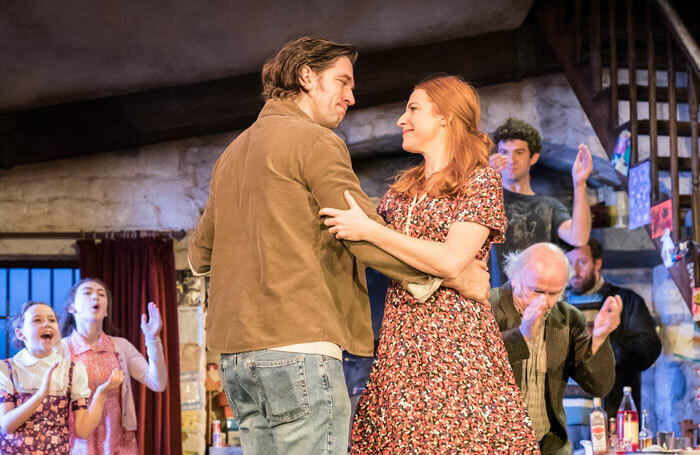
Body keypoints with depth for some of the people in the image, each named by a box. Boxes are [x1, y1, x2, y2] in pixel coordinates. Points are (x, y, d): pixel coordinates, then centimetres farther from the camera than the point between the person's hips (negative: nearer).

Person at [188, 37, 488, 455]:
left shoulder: (232, 154, 22)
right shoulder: (316, 142, -4)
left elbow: (199, 255, 27)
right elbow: (368, 239, -11)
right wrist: (457, 276, -2)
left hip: (237, 357, 9)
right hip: (298, 349, -9)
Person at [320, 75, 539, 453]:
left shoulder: (481, 181, -1)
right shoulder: (402, 188, 19)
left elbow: (451, 261, -14)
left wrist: (368, 230, -14)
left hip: (456, 338, -6)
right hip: (399, 346, 6)